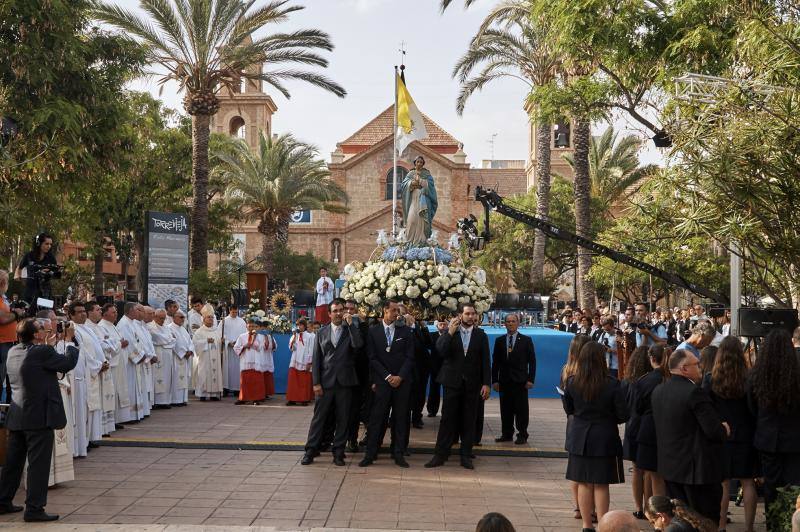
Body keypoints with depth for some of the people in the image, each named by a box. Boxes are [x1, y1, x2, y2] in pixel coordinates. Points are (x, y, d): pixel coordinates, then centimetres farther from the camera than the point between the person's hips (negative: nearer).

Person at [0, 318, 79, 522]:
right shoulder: (42, 352, -17)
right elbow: (68, 363, -8)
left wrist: (48, 344, 19)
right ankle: (34, 508, 1)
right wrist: (69, 341, 4)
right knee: (38, 463, -2)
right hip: (39, 417, -8)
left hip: (17, 416, 8)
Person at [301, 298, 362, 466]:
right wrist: (316, 382, -2)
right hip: (325, 381, 0)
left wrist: (350, 323, -16)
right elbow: (316, 359, 5)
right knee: (319, 417, 3)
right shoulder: (322, 332, 8)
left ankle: (338, 452, 13)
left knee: (342, 419, 4)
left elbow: (358, 345, -16)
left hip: (344, 381, 0)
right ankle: (311, 450, 10)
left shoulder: (351, 330, 5)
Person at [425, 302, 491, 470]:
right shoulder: (449, 332, 1)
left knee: (469, 421, 6)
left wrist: (486, 384, -4)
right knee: (447, 419, 1)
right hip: (453, 382, -1)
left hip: (472, 385, 1)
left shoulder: (481, 335, 3)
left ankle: (466, 456, 14)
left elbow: (485, 362, 2)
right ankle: (440, 455, 6)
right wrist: (450, 332, -23)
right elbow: (441, 350, -13)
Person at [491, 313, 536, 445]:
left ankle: (522, 435, 8)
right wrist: (494, 380, 2)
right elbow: (495, 362, 8)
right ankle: (507, 434, 14)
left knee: (521, 409, 0)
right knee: (505, 409, 5)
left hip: (520, 381, -2)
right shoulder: (499, 340, 8)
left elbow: (532, 361, 1)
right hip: (504, 380, 2)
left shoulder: (526, 340, 2)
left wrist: (531, 379, -7)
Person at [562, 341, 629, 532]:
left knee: (584, 483, 11)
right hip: (604, 438, -3)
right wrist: (608, 416, 8)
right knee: (601, 485, 6)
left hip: (579, 438, 3)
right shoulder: (612, 384, -16)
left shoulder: (572, 382, -6)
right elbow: (623, 415, -11)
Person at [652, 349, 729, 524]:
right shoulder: (694, 392, -20)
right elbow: (714, 431, -22)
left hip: (670, 466, 8)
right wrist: (724, 429, 1)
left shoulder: (658, 390, 5)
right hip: (697, 468, -8)